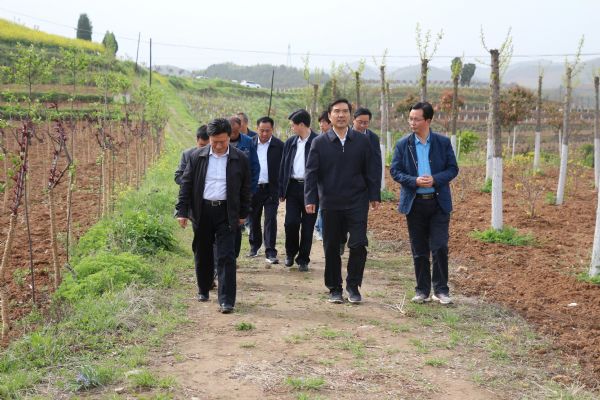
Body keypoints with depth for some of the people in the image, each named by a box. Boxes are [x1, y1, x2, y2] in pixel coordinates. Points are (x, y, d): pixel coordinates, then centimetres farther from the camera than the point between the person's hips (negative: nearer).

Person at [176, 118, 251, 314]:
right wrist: (182, 211, -1)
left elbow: (245, 188, 6)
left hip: (226, 213, -2)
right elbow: (186, 184, 3)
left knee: (226, 257, -6)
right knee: (203, 254, 14)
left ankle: (226, 300, -4)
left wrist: (243, 214, 7)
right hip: (202, 211, 2)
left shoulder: (240, 159, -1)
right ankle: (203, 290, 33)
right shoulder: (197, 157, 1)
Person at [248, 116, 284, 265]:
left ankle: (270, 252, -4)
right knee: (254, 219, 14)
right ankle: (254, 246, 33)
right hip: (253, 187, 2)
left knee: (271, 219, -6)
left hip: (271, 188, -2)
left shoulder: (279, 145, -2)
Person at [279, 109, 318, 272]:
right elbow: (283, 167, 13)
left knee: (307, 226, 3)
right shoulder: (290, 142, 10)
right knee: (290, 222, -4)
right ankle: (290, 253, 20)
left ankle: (303, 260, 15)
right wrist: (282, 191, 8)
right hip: (293, 187, 3)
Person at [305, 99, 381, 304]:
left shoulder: (362, 141, 5)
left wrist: (374, 195, 2)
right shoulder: (319, 143, 2)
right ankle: (334, 288, 20)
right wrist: (310, 199, -8)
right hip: (330, 204, 0)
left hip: (357, 202, 0)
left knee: (359, 245, -6)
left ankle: (353, 286, 12)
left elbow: (370, 170, 7)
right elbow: (311, 172, 0)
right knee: (331, 248, 7)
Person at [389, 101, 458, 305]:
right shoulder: (403, 144, 2)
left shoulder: (443, 142, 0)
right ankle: (422, 290, 19)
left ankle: (440, 290, 9)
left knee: (440, 247, -4)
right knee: (419, 250, 8)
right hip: (414, 203, 1)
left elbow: (452, 169, 0)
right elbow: (395, 171, 0)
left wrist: (435, 179, -17)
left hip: (439, 202, -1)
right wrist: (414, 181, -17)